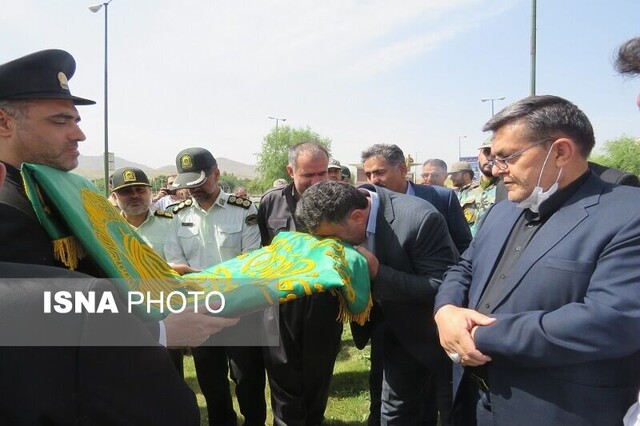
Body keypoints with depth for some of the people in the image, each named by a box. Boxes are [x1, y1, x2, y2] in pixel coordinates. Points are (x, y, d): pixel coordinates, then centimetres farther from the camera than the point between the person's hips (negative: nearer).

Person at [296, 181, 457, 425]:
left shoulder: (420, 219, -32)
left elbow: (443, 285, -29)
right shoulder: (340, 214, -12)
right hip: (398, 332, 5)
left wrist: (377, 271, -35)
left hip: (439, 333, -5)